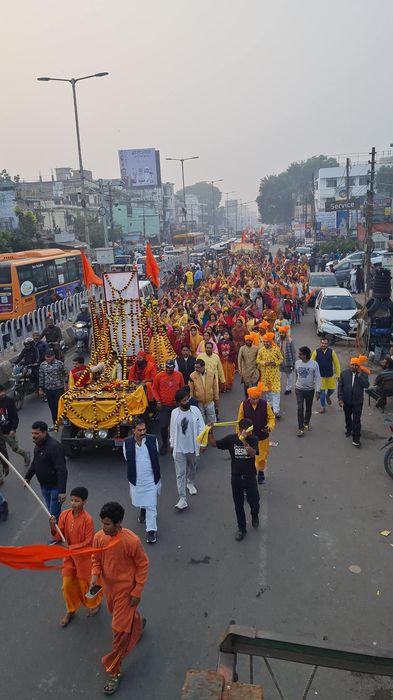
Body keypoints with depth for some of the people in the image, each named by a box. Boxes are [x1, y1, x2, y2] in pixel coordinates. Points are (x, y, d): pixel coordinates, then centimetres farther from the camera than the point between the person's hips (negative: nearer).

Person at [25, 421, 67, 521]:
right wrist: (28, 477, 21)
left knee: (54, 515, -5)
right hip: (44, 486, 8)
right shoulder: (38, 444, 3)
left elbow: (61, 470, -28)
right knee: (51, 512, 18)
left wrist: (62, 491, -30)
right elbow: (35, 463, 22)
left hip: (55, 486, -8)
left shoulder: (54, 446, -25)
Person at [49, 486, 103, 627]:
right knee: (67, 585, 14)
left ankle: (95, 603, 43)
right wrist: (53, 526, -27)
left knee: (85, 584, 14)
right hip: (69, 556, 5)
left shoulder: (87, 519, -26)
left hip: (83, 556, -4)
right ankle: (70, 610, 38)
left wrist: (70, 547, -24)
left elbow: (88, 542, -20)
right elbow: (58, 537, -8)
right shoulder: (64, 515, -11)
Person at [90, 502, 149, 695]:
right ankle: (138, 622, 63)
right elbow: (96, 560, 1)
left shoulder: (132, 541, -31)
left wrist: (137, 591, -14)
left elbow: (143, 565, -17)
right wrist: (95, 575, -18)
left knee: (119, 630, 2)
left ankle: (114, 671, 20)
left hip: (126, 589, -6)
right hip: (109, 586, 6)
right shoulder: (98, 537, -16)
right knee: (118, 614, 31)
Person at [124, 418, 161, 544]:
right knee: (138, 501, 22)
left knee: (151, 505, 0)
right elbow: (127, 459, 4)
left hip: (151, 479, -1)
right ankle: (142, 510, 56)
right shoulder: (127, 443, -11)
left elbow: (156, 457, 4)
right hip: (136, 480, 1)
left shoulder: (153, 440, -9)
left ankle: (151, 530, 11)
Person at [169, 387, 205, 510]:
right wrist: (172, 444, 11)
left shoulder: (195, 410, -9)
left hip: (192, 446, 1)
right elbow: (172, 430, 4)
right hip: (179, 448, -1)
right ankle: (182, 499, 1)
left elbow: (201, 427, -4)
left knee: (192, 468, 24)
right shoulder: (174, 413, -7)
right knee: (180, 473, -3)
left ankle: (191, 483, 54)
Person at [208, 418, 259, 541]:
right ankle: (241, 529, 31)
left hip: (250, 477, -1)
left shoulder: (253, 439, -10)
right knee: (238, 505, 12)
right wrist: (210, 432, -19)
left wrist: (244, 441, -37)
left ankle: (255, 515, 43)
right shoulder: (231, 439, -8)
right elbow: (214, 444, -3)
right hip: (236, 478, 1)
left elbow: (253, 453, -27)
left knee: (254, 502, 7)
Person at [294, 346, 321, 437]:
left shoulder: (314, 364, -14)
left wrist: (318, 391, -15)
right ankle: (300, 428, -1)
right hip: (299, 389, 1)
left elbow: (317, 378, -11)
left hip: (310, 390, 0)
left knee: (308, 408, 16)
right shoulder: (297, 363, -6)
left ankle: (306, 423, 38)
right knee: (300, 408, -7)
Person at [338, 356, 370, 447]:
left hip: (358, 402, -2)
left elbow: (366, 385, -22)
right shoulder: (344, 373, -5)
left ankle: (356, 439, 4)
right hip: (346, 401, 2)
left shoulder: (363, 374, -8)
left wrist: (359, 374, -25)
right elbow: (340, 386, -4)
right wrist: (340, 399, -10)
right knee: (348, 417, 22)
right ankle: (348, 429, 47)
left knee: (356, 420, -2)